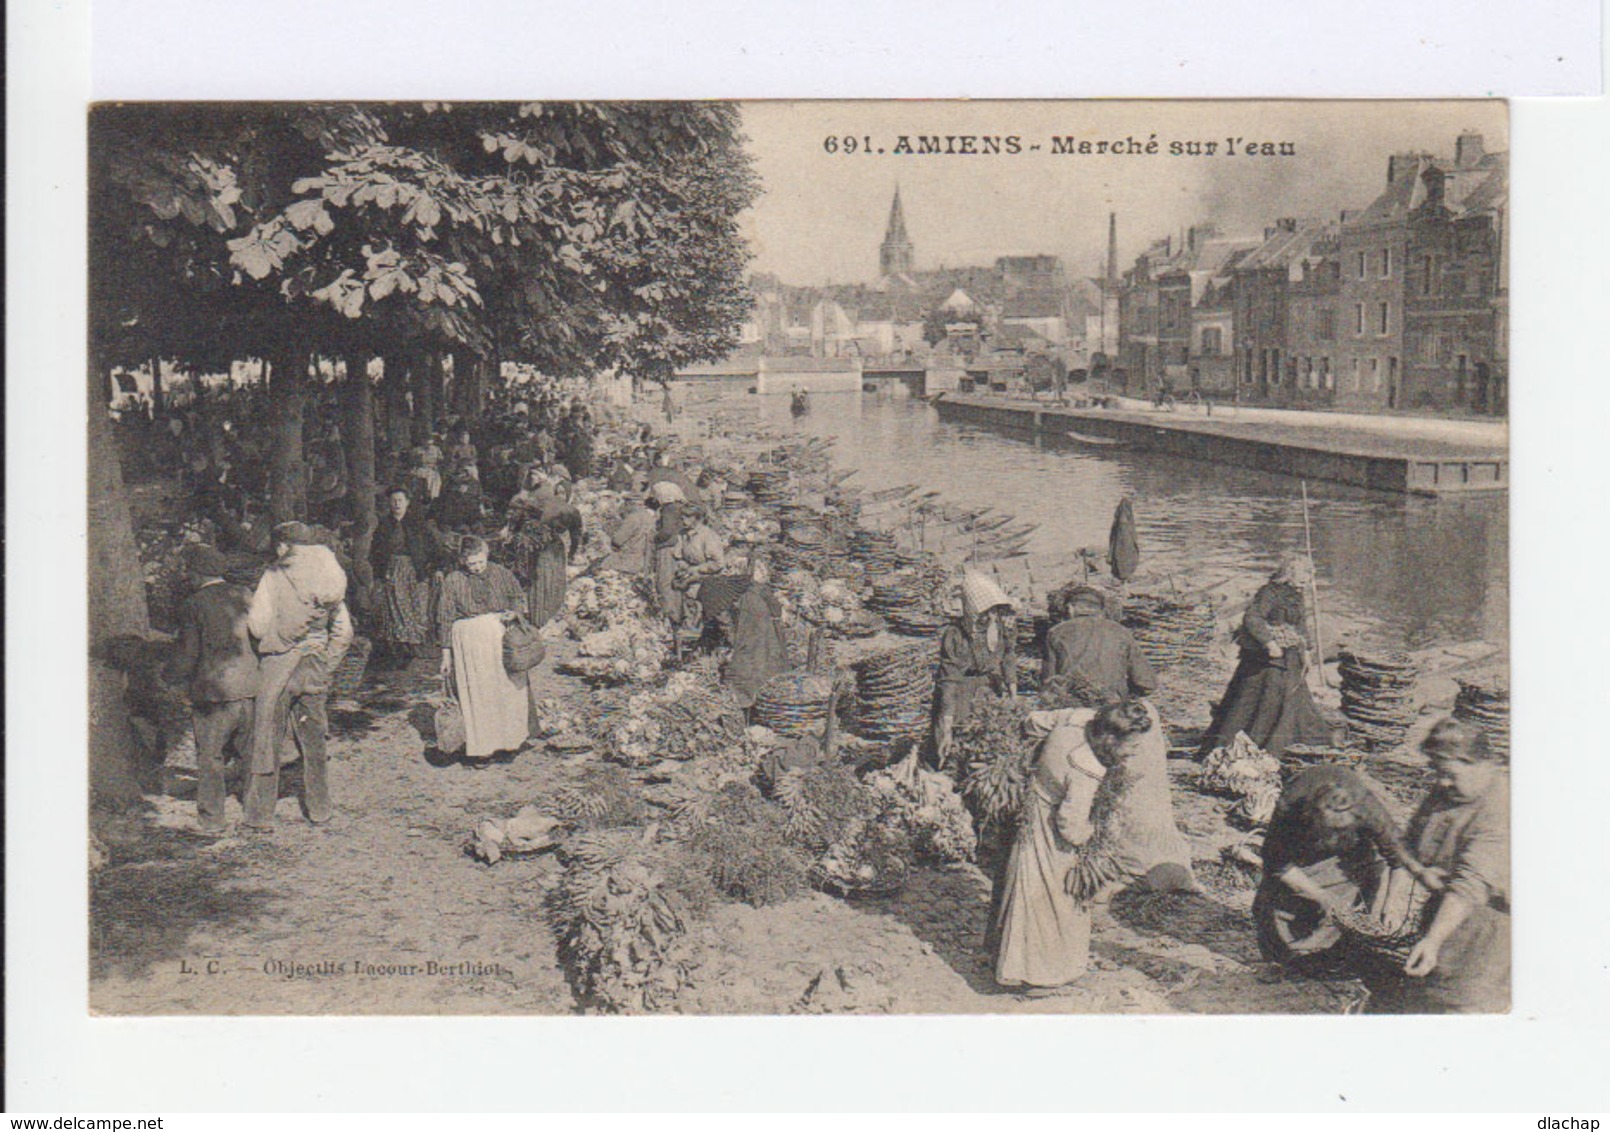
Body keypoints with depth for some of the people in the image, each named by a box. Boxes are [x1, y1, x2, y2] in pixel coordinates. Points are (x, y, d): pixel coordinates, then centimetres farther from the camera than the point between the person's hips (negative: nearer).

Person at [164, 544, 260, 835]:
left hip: (212, 694, -4)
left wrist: (169, 675, 10)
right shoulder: (244, 596, 3)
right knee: (253, 755, 16)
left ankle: (210, 821, 11)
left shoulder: (194, 606, -9)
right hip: (250, 689, 4)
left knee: (209, 759, 7)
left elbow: (187, 656, -9)